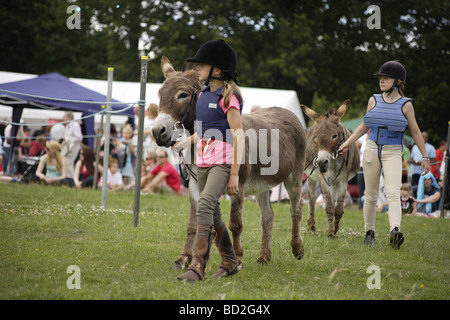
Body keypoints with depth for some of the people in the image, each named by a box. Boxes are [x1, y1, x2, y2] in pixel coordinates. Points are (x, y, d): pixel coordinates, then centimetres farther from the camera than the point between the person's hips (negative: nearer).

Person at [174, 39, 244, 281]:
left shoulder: (228, 97, -10)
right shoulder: (203, 95, 13)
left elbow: (238, 137, -13)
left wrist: (234, 174, -17)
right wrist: (185, 142, 11)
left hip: (223, 163, -8)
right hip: (203, 162, 9)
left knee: (204, 206, -23)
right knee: (213, 215, 13)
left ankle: (198, 266, -27)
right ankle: (230, 263, 28)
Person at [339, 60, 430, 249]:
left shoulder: (405, 105, 0)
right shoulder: (374, 101, 8)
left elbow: (415, 132, 7)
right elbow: (364, 126, 21)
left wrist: (424, 157, 8)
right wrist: (348, 142, 13)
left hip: (393, 153, -3)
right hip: (372, 150, 3)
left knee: (393, 193, -20)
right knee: (371, 196, 8)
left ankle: (395, 231, -36)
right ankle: (369, 232, 22)